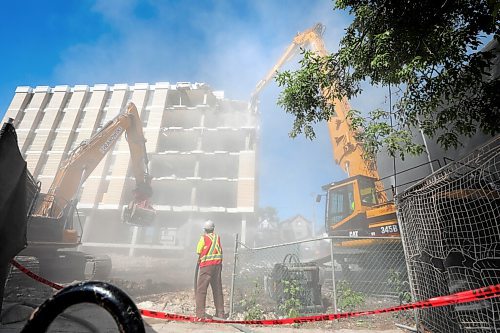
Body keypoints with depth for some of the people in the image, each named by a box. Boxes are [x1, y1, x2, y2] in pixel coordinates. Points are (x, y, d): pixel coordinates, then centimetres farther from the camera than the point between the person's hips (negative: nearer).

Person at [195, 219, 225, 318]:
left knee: (201, 290, 3)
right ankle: (220, 313, 19)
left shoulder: (203, 238, -6)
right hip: (218, 265, 5)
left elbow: (199, 252, -2)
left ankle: (200, 313, 0)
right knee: (218, 289, 13)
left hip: (206, 266, -5)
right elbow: (220, 251, 9)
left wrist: (199, 260, 15)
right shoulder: (217, 237, 7)